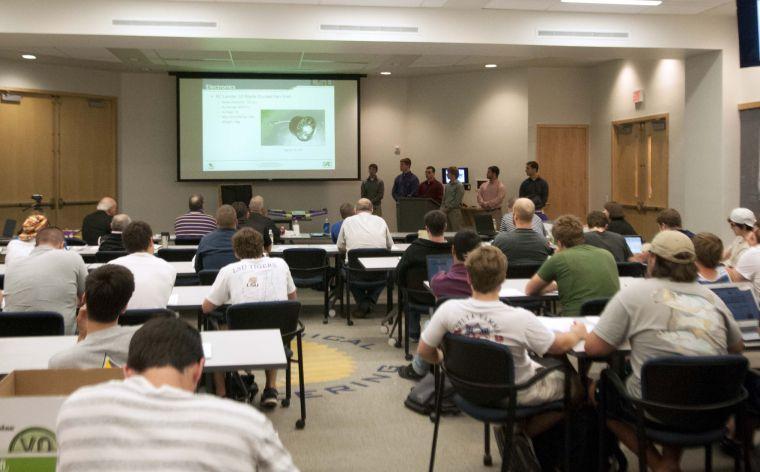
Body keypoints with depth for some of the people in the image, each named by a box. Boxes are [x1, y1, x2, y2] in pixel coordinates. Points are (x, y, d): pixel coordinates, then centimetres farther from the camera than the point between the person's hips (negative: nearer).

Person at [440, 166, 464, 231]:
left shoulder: (459, 186, -9)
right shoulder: (447, 185, 13)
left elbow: (457, 201, -13)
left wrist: (447, 208, -12)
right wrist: (442, 208, 2)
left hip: (455, 211, -7)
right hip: (446, 211, 7)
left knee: (456, 230, -5)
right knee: (450, 230, 8)